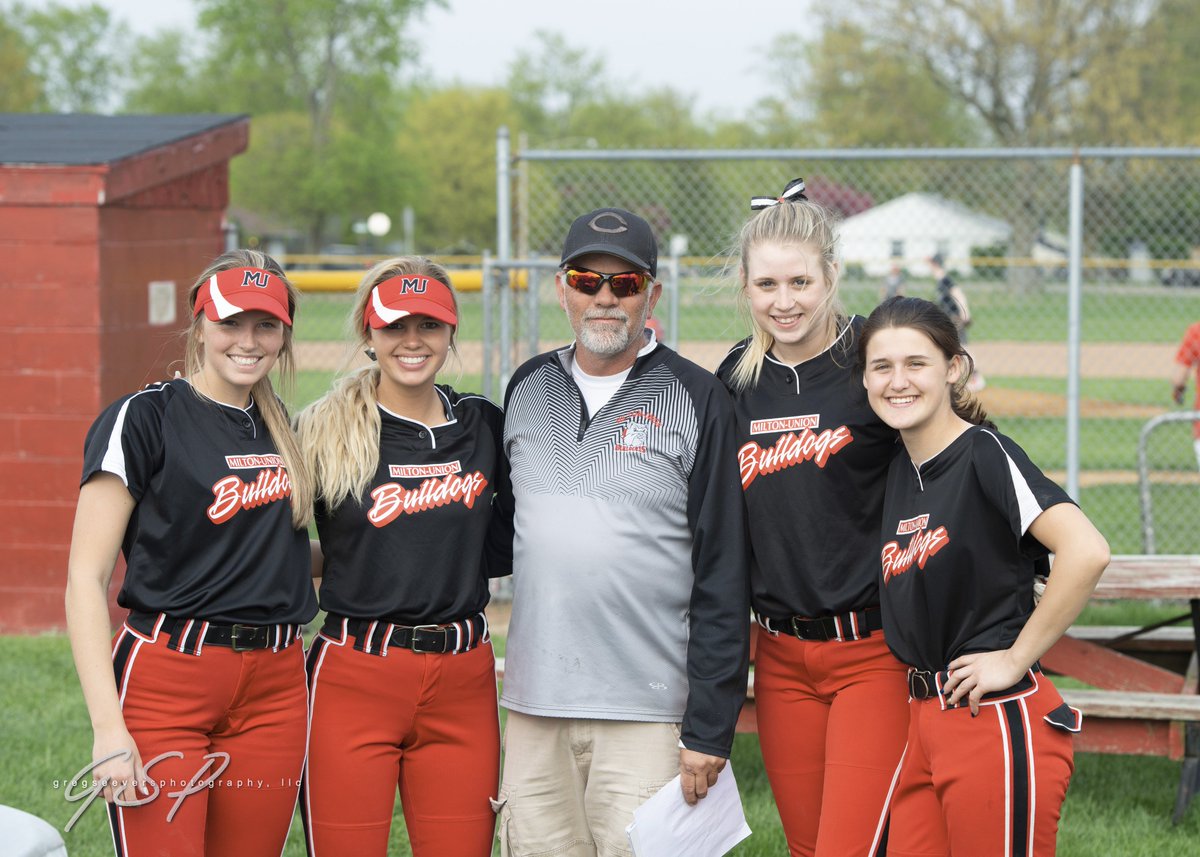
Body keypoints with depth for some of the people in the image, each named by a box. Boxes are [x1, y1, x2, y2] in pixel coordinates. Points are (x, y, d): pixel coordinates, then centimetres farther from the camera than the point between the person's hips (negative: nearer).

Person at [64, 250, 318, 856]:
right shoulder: (143, 419, -6)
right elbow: (85, 577, -10)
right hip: (166, 682, -6)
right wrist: (108, 726, -17)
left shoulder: (281, 428, 14)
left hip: (274, 688, 6)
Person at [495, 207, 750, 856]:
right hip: (533, 706, 4)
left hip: (649, 714, -4)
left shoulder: (698, 400, -1)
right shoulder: (527, 388, 13)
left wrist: (710, 727, -8)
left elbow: (723, 577, -4)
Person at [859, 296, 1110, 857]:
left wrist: (1016, 659, -18)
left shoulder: (986, 454, -12)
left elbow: (1086, 551, -26)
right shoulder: (899, 471, 11)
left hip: (997, 721, -8)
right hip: (924, 719, 8)